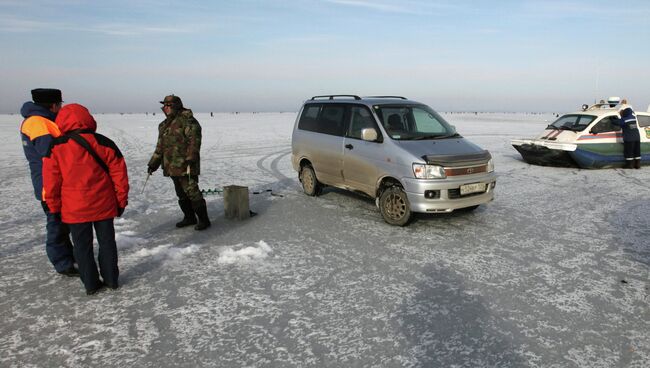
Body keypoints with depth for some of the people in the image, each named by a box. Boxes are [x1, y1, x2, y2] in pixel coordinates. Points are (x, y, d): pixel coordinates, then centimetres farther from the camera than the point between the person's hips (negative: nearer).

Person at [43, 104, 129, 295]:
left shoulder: (55, 147, -7)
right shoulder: (104, 143, -5)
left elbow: (51, 181, -3)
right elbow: (119, 175, -3)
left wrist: (55, 208, 7)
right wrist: (121, 202, 7)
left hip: (74, 209, -1)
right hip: (104, 206, 1)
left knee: (83, 246, 11)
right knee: (106, 242, 14)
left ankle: (90, 284, 19)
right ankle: (111, 279, 23)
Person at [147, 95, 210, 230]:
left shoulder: (187, 120, -9)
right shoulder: (164, 125, 18)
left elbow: (194, 139, -20)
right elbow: (160, 146, 24)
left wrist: (190, 159, -28)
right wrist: (153, 164, 21)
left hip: (185, 165, -9)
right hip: (172, 166, 9)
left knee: (192, 192, -8)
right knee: (181, 194, 14)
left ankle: (204, 220, 2)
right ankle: (189, 218, 26)